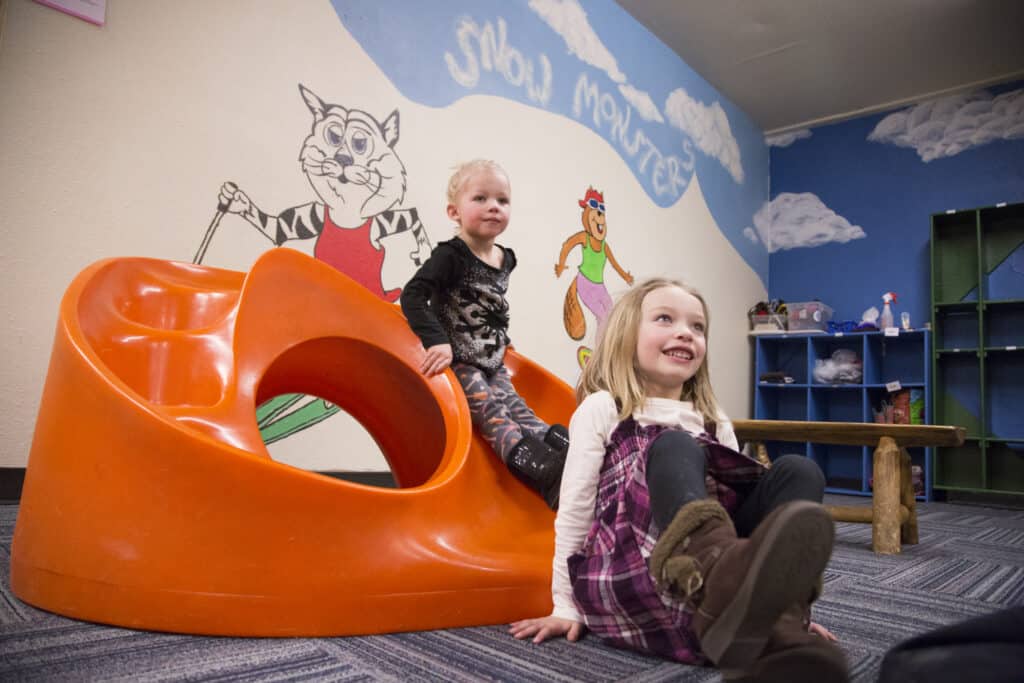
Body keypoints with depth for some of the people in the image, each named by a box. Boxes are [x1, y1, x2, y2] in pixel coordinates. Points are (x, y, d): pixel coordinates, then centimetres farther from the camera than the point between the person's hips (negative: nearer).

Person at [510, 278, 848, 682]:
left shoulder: (715, 423, 20)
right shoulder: (602, 409, 5)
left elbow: (736, 493, 19)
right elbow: (574, 510, 3)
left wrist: (785, 603, 13)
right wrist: (566, 607, 3)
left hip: (708, 570, 5)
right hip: (630, 578, -4)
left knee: (797, 472, -13)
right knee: (673, 448, -24)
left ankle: (779, 631, -38)